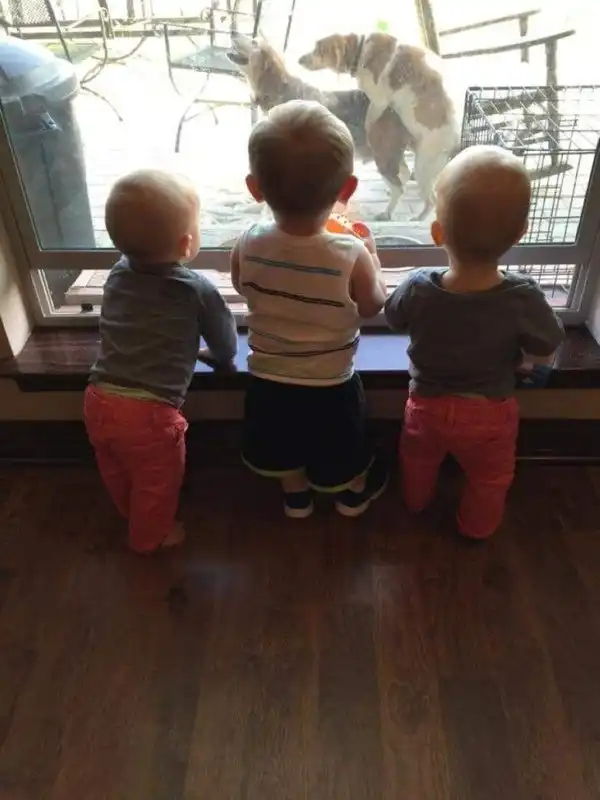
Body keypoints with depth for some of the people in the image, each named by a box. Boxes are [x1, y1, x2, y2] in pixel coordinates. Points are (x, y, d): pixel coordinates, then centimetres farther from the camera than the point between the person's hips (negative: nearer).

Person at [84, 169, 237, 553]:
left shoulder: (118, 273, 4)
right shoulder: (199, 290, -11)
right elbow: (226, 346, 3)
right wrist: (222, 356, 25)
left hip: (99, 401, 6)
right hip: (148, 412, -6)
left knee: (118, 473, 31)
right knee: (156, 484, 22)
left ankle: (131, 516, 57)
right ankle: (150, 536, 44)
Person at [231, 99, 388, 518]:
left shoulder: (247, 247, -20)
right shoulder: (351, 256, -28)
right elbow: (373, 307, -8)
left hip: (268, 381, 2)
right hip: (330, 387, -2)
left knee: (283, 448, 30)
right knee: (340, 451, 27)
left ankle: (296, 495, 54)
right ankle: (353, 492, 54)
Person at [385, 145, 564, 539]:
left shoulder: (418, 289, -30)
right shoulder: (524, 298, -32)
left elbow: (394, 318, -8)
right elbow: (546, 351, -14)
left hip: (428, 405, 1)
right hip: (490, 414, -1)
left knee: (419, 460, 32)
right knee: (490, 478, 29)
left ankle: (416, 501, 57)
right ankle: (477, 526, 51)